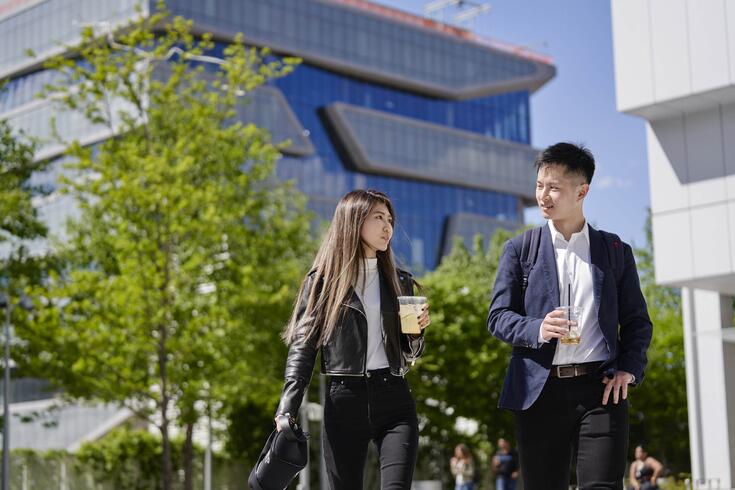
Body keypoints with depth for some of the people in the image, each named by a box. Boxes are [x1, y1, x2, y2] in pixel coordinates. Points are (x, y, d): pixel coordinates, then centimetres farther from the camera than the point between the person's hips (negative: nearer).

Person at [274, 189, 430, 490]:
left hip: (394, 400, 2)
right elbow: (302, 349, 0)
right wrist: (287, 412, -11)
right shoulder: (323, 281, 5)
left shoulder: (399, 282, 15)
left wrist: (417, 330, -2)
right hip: (344, 402, -2)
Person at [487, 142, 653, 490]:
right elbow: (498, 317, 5)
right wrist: (537, 329, -15)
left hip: (600, 389, 0)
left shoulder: (616, 251, 11)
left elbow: (637, 321, 13)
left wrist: (629, 370, -4)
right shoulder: (519, 250, 10)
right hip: (540, 392, 1)